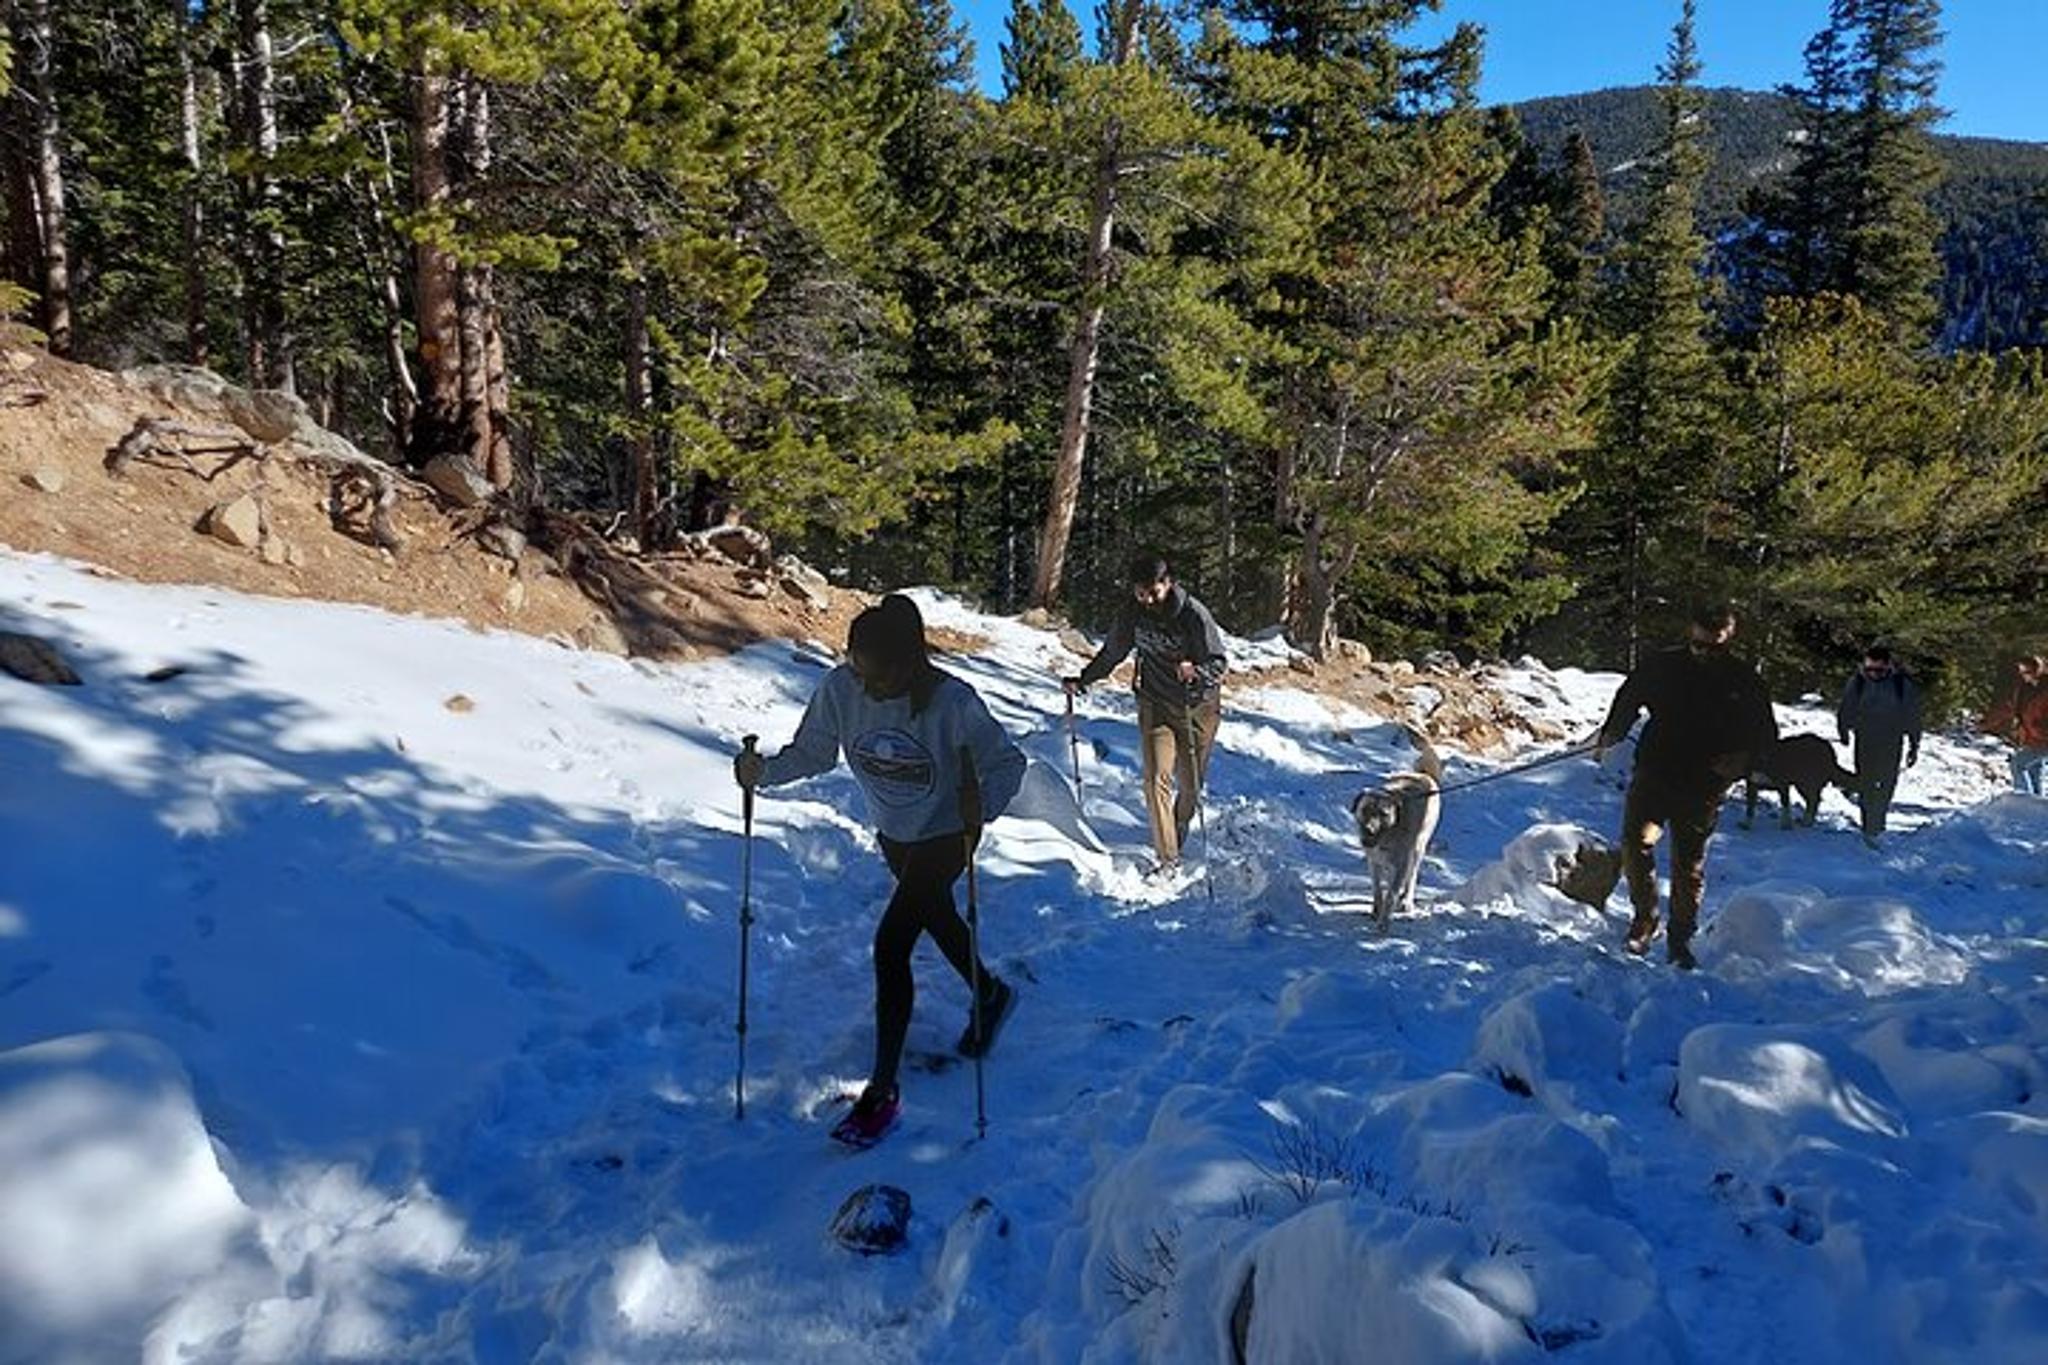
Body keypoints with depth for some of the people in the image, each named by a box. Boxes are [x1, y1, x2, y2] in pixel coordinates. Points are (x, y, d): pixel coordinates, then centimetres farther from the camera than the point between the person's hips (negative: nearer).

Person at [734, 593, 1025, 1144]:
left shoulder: (951, 702, -32)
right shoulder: (840, 690, -21)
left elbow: (1007, 763, -23)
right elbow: (812, 752, -9)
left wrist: (979, 812, -41)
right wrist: (763, 771, -28)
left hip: (945, 836, -6)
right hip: (893, 835, 6)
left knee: (891, 945, -16)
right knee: (937, 919, 27)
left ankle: (883, 1090, -3)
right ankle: (991, 994, 59)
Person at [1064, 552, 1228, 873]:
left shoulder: (1194, 614, -18)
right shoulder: (1132, 615, -7)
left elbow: (1219, 663, -16)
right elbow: (1111, 654, 10)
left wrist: (1195, 672, -36)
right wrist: (1082, 681, 10)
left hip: (1199, 706, -2)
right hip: (1155, 705, 2)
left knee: (1191, 785, 6)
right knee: (1157, 780, -11)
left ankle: (1177, 843, 32)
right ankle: (1168, 861, -7)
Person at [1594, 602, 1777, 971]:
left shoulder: (1743, 681, 0)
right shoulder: (1662, 666, 1)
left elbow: (1766, 734, 8)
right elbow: (1629, 699, 15)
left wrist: (1742, 758, -11)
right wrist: (1610, 735, 1)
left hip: (1702, 788, 0)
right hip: (1654, 773, 1)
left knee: (1689, 864, 6)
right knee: (1635, 843, -13)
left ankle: (1680, 939, 21)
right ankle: (1644, 918, 8)